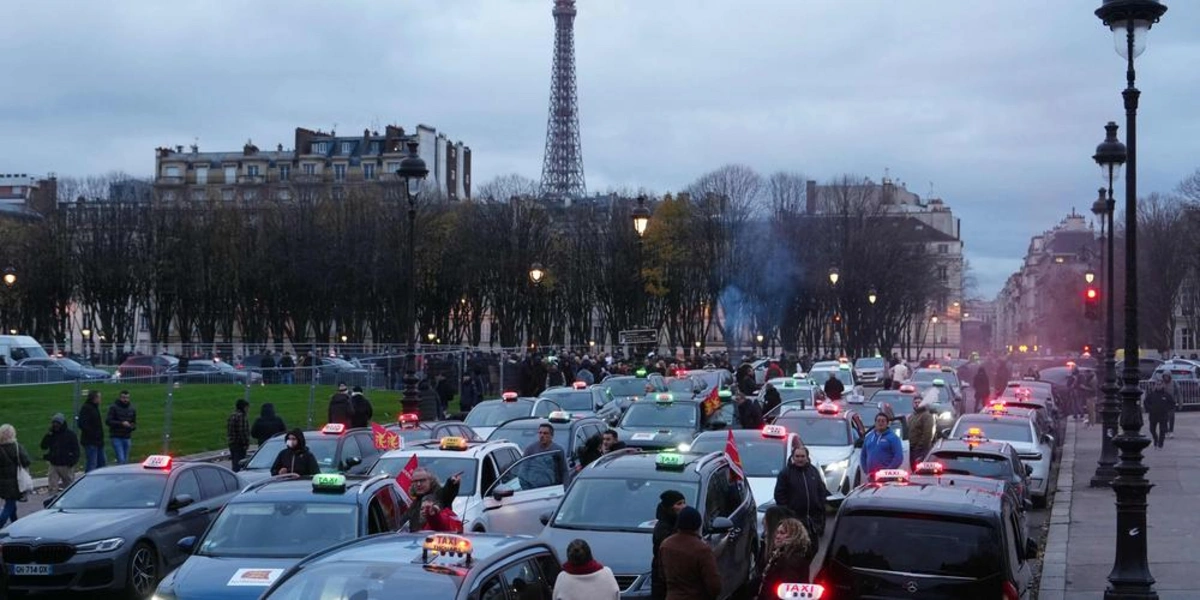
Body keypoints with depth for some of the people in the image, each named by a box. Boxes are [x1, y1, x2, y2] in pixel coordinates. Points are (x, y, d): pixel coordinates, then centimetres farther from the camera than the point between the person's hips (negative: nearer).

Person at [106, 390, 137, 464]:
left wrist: (132, 426, -7)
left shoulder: (132, 409, 10)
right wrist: (121, 423, -22)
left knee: (125, 460, 7)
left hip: (127, 438, 5)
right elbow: (108, 421, -12)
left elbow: (134, 423, 17)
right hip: (116, 438, -5)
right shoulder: (114, 407, -5)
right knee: (121, 460, -15)